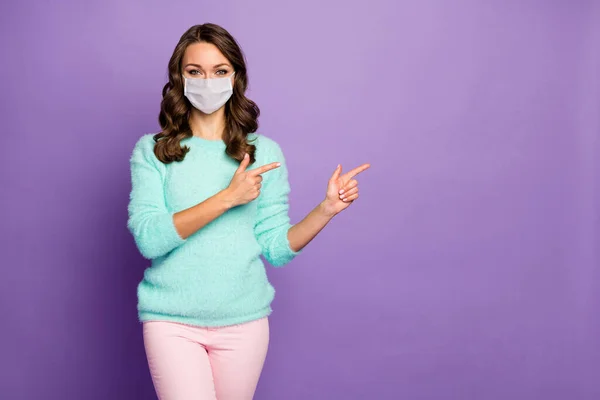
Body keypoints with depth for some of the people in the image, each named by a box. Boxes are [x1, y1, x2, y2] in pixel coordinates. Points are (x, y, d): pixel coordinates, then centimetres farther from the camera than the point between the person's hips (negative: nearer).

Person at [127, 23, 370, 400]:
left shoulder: (264, 152, 4)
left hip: (243, 320, 2)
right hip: (172, 320, -1)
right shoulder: (152, 151, 0)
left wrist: (327, 208, -12)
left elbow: (277, 248, 2)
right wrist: (228, 198, -17)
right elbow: (148, 237, -13)